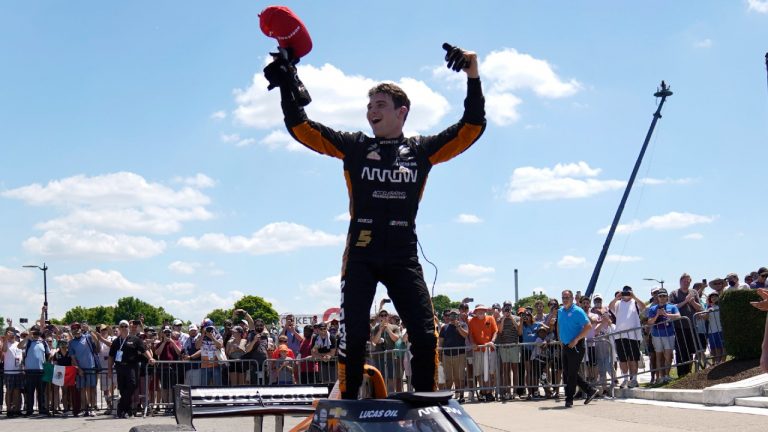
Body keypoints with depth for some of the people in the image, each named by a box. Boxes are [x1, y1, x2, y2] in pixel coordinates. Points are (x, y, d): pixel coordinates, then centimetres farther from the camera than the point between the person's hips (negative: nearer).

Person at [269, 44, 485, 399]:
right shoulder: (355, 147, 8)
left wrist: (473, 76, -6)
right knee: (353, 336, -6)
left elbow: (472, 127, 5)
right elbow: (301, 129, 5)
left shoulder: (422, 150, 9)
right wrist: (288, 88, -8)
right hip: (361, 256, 0)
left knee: (425, 336, -6)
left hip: (404, 257, 1)